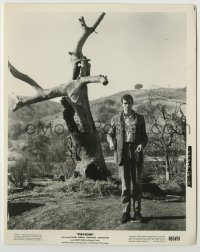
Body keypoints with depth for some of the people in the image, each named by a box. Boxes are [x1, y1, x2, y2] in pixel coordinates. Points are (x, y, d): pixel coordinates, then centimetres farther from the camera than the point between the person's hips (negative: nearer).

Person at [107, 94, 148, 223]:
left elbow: (144, 136, 11)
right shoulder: (116, 118, 9)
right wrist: (111, 142, -8)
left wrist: (142, 144, -10)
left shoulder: (140, 118, 10)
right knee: (125, 184, 0)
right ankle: (126, 212, 8)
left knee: (137, 183, 2)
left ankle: (137, 212, 12)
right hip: (122, 153, 0)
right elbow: (110, 134, 14)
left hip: (136, 152, 1)